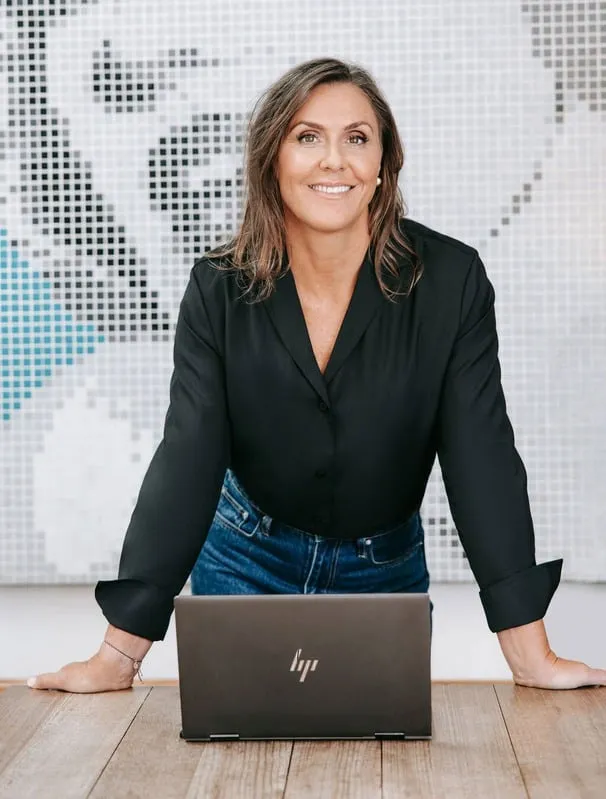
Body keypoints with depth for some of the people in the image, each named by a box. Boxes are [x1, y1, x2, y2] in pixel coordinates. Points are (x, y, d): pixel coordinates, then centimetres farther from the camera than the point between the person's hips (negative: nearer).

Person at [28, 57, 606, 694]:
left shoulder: (450, 278, -17)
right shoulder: (220, 289, -14)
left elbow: (483, 457, -19)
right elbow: (185, 461, -17)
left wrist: (531, 654, -24)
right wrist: (119, 655, -23)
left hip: (386, 570, 0)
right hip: (246, 562, 1)